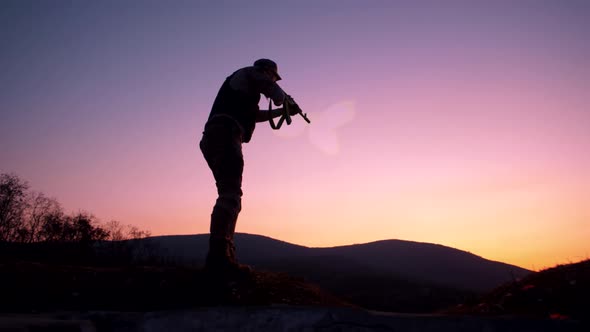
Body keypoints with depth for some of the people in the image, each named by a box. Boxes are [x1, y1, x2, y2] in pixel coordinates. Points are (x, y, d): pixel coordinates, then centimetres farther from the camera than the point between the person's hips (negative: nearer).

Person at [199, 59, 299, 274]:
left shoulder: (246, 90, 35)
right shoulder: (250, 73, 10)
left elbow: (255, 114, 43)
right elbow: (276, 94, 1)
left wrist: (281, 111, 43)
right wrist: (287, 100, 21)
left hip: (214, 139, 10)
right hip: (225, 136, -10)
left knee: (230, 194, 8)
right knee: (230, 194, -21)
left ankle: (221, 256, 3)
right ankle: (218, 255, -32)